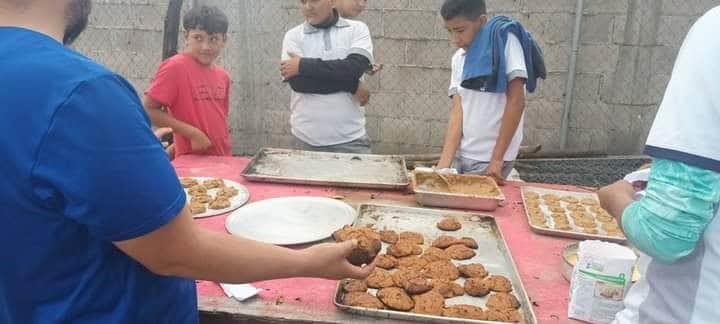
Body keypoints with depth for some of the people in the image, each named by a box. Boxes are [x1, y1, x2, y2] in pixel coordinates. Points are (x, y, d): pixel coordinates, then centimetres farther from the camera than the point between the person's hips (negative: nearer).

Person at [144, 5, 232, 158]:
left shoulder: (223, 76, 7)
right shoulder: (175, 67, -12)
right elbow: (148, 110, -14)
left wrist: (226, 154, 10)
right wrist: (191, 133, -18)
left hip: (222, 160, 6)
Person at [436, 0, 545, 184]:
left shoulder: (504, 40, -10)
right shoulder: (458, 58, 6)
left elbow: (516, 101, -15)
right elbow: (457, 110, -1)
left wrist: (496, 159, -16)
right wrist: (444, 162, -11)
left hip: (489, 158, -5)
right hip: (461, 154, 5)